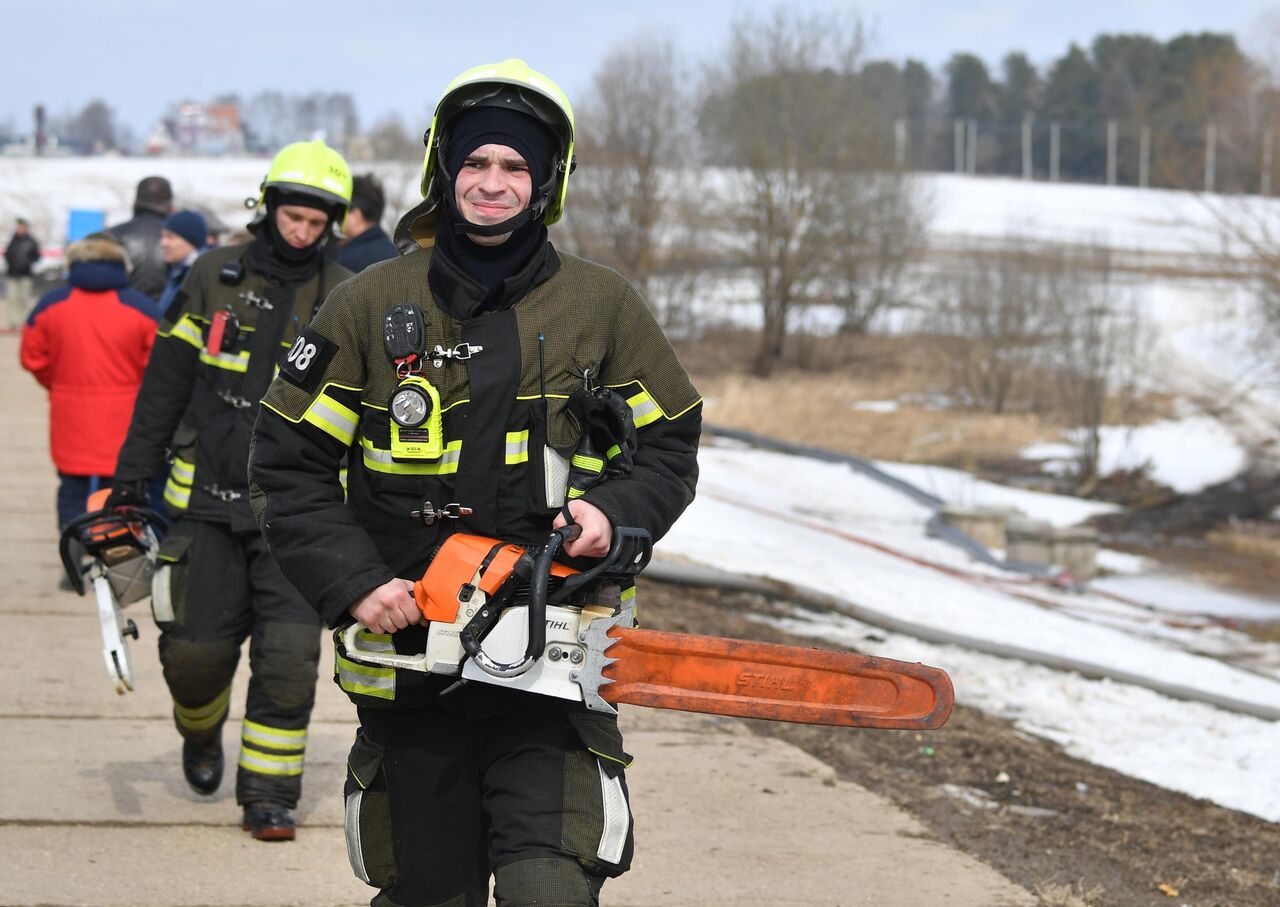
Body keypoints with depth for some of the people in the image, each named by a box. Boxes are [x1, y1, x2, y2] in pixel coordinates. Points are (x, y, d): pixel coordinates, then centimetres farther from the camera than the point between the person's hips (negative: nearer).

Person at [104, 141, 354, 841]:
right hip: (208, 498, 1)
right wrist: (133, 471, 7)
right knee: (196, 649, 2)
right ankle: (201, 732, 34)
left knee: (289, 654, -10)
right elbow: (165, 381, 8)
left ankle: (269, 794, 1)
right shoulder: (213, 278, 4)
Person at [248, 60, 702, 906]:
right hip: (408, 646, 1)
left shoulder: (603, 307, 4)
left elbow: (669, 448, 11)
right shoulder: (371, 306, 2)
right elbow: (288, 462, 3)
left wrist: (616, 512, -10)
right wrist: (352, 583, -10)